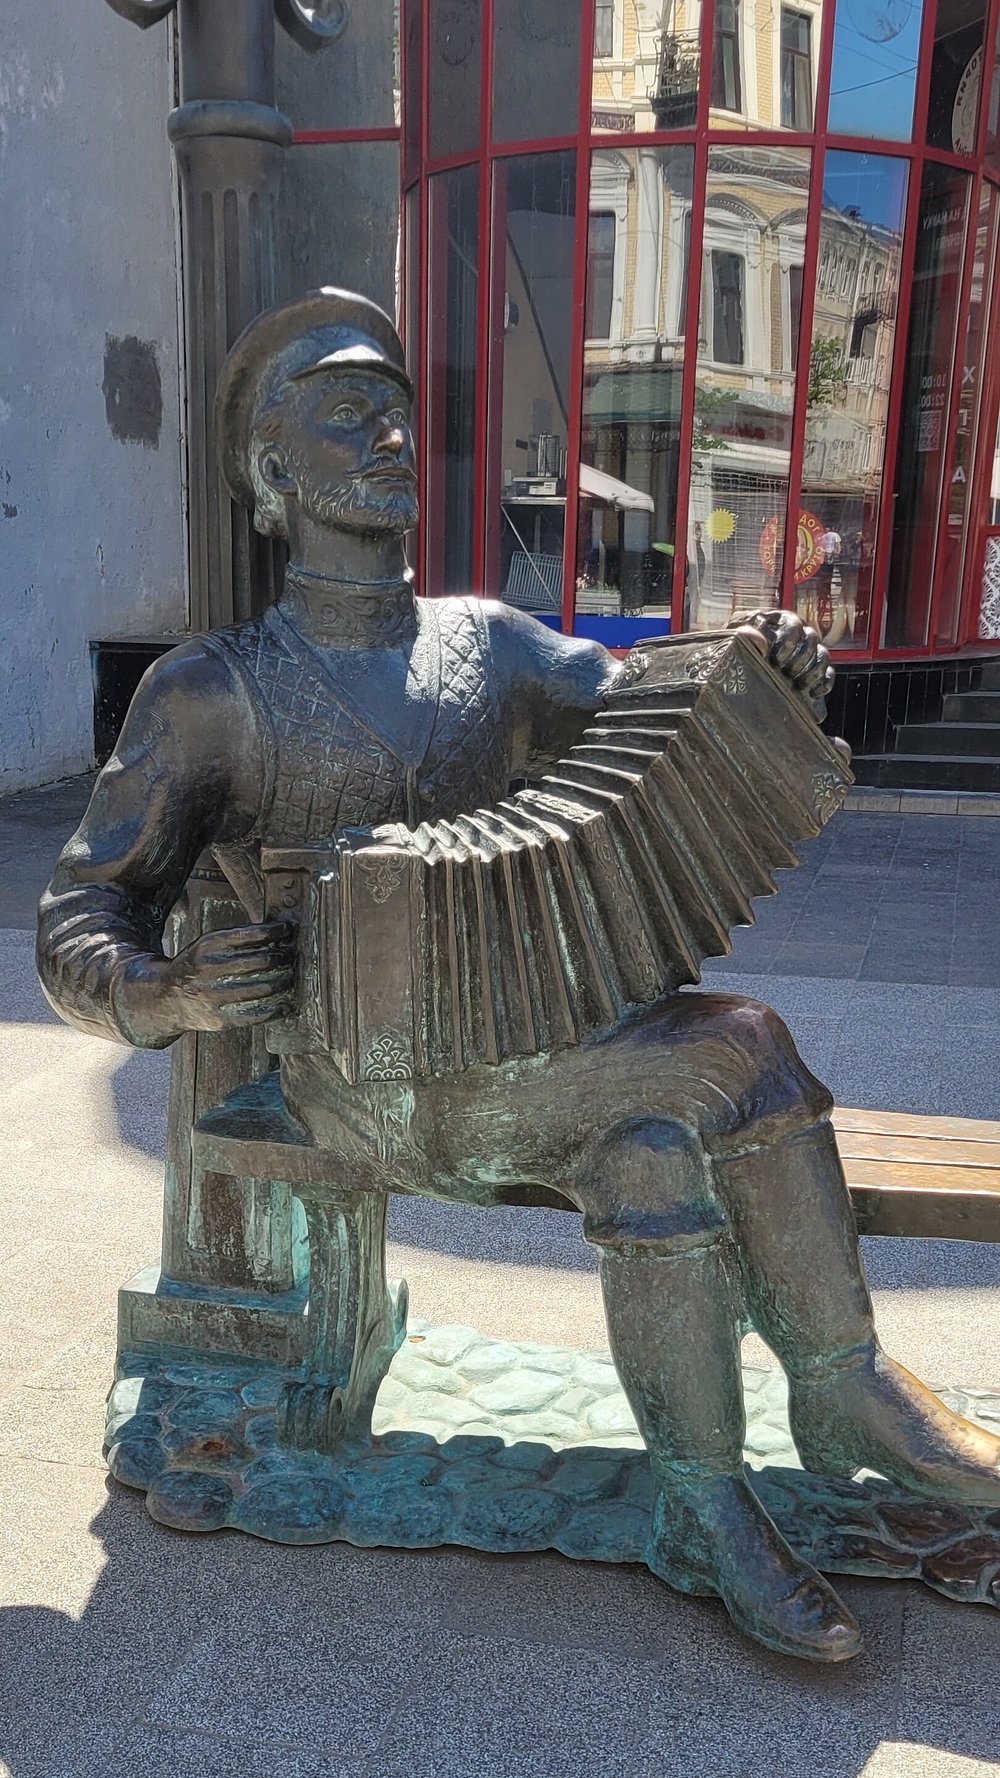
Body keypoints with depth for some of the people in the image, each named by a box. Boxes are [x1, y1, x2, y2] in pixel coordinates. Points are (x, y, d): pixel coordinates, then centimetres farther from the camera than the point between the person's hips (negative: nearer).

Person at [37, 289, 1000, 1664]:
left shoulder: (489, 643, 9)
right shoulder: (210, 695, -4)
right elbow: (77, 932, -7)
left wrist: (763, 684, -20)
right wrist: (170, 995, -30)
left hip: (529, 1043, 5)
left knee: (657, 1148, -26)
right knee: (734, 1051, -23)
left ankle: (705, 1509, -5)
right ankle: (847, 1383, -3)